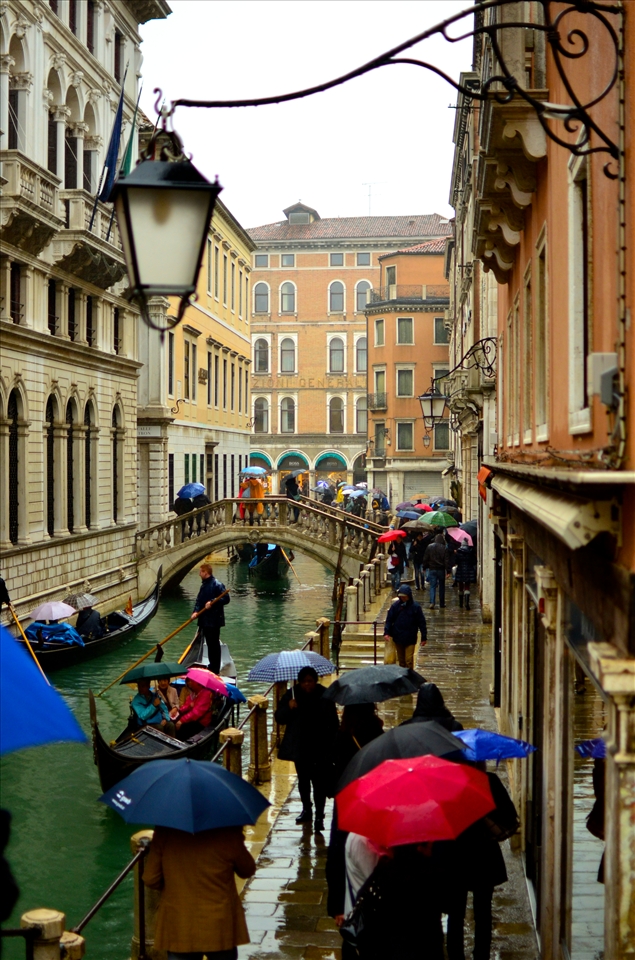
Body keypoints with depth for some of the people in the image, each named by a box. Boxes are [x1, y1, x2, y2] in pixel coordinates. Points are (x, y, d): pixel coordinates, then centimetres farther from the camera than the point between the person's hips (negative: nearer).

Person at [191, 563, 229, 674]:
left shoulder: (217, 585, -13)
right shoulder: (204, 585, 15)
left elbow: (226, 599, -17)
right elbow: (199, 600, 13)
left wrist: (212, 602, -24)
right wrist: (196, 611, -3)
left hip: (213, 620, -9)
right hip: (204, 619, 9)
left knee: (214, 644, -4)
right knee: (210, 644, 15)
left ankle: (215, 669, 0)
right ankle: (212, 667, 24)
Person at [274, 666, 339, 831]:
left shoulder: (325, 695, -5)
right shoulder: (292, 695, -3)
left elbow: (333, 722, -1)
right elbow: (279, 718, -3)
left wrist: (332, 745, -6)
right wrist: (289, 708, -22)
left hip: (320, 748, -3)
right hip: (300, 747, 3)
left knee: (320, 782, -8)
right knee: (303, 780, 16)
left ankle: (319, 816, -2)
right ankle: (306, 810, 34)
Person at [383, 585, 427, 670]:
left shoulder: (415, 607, -6)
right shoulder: (395, 606, -2)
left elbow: (421, 623, -2)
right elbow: (389, 620, 1)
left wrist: (424, 637, -2)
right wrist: (386, 632, -12)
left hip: (410, 639, -2)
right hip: (398, 638, 2)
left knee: (409, 660, -5)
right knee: (401, 660, 13)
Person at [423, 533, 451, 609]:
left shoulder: (430, 547, 0)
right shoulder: (444, 548, -7)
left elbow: (425, 559, 4)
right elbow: (446, 560, -9)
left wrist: (425, 567, 14)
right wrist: (447, 570, -7)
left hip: (432, 569, 1)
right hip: (441, 569, -1)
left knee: (432, 586, 0)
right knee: (441, 586, 12)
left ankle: (432, 602, -18)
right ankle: (442, 603, 18)